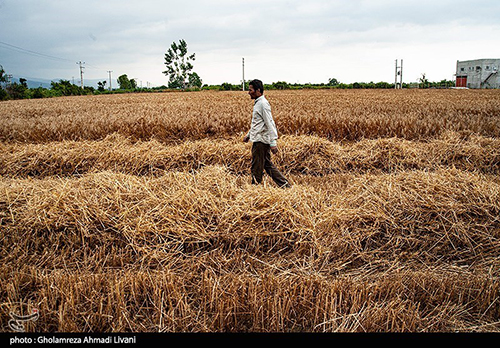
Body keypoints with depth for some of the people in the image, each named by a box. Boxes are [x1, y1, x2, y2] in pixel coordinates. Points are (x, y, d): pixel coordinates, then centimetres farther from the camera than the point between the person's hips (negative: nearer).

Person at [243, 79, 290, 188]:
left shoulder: (263, 103, -16)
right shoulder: (257, 103, 15)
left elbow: (269, 123, -21)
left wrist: (273, 143, -23)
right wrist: (248, 135, 28)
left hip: (261, 141, -10)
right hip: (258, 139, 10)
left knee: (257, 167, 0)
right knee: (267, 164, 14)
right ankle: (284, 185, 18)